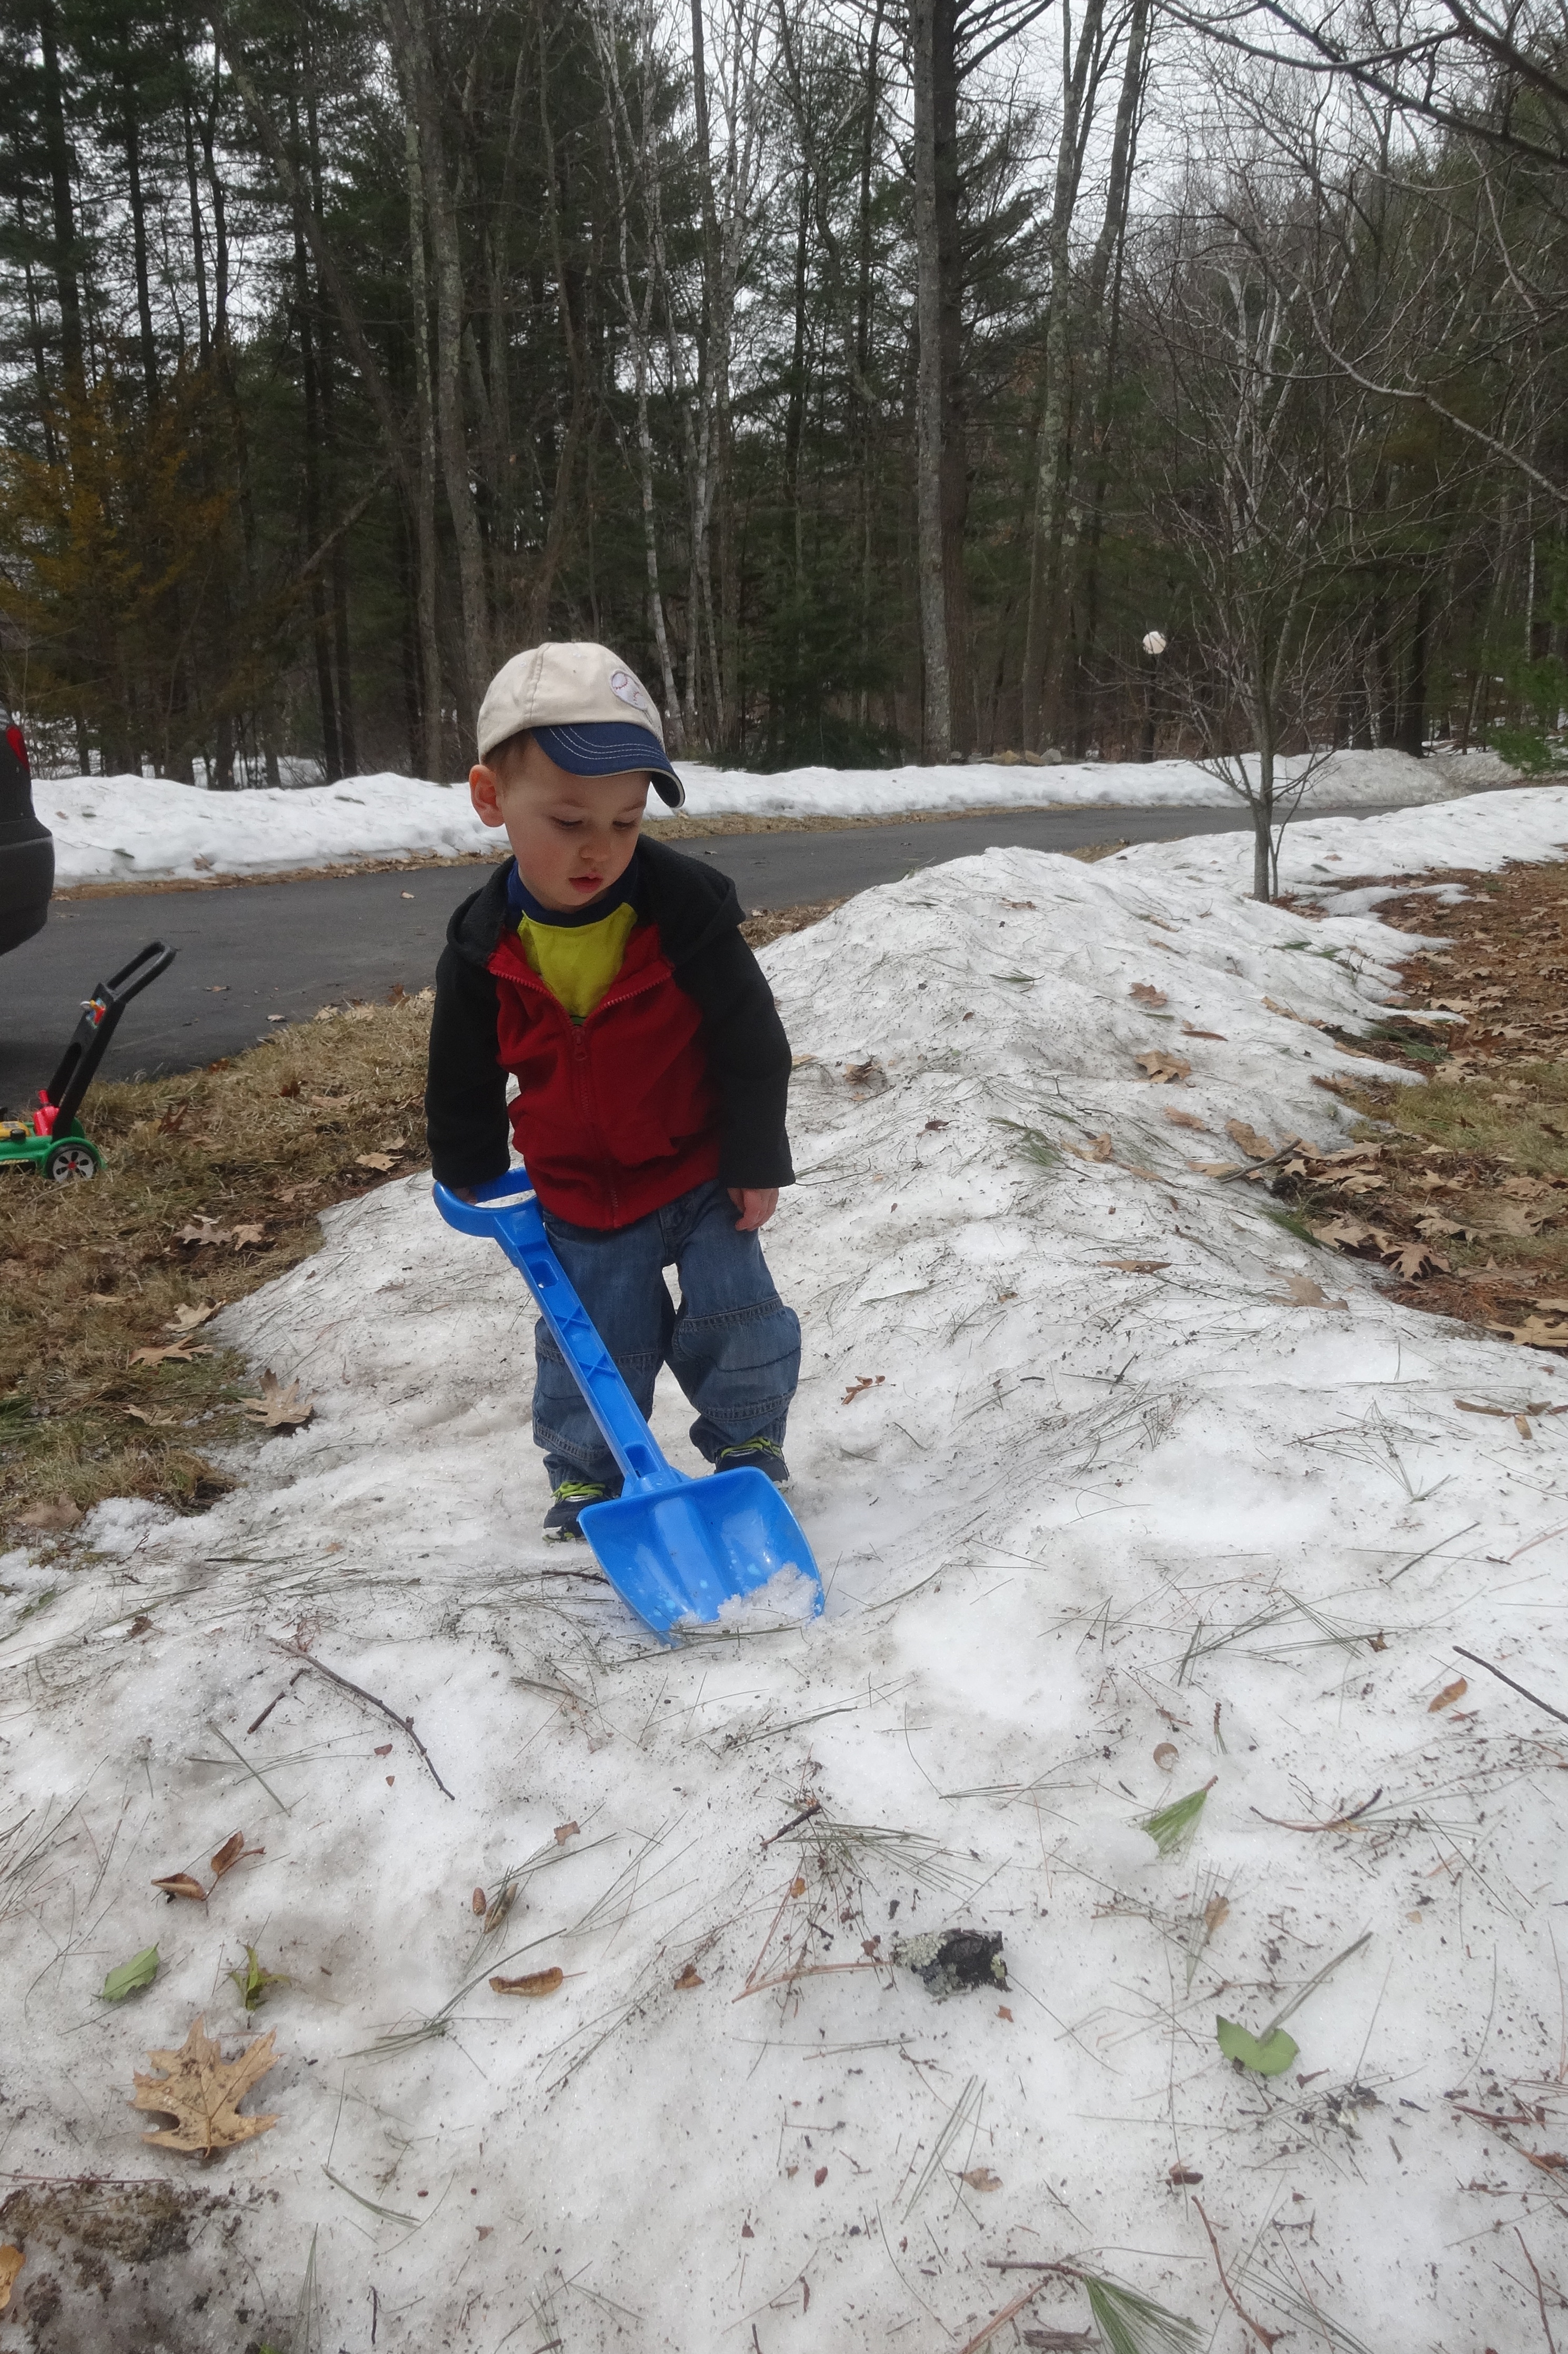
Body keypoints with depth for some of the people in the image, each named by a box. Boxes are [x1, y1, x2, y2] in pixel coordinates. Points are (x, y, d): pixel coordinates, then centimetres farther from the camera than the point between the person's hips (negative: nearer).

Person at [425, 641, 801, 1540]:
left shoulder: (686, 908, -23)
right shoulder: (483, 952, -16)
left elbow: (754, 1044, -12)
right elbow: (462, 1088, 1)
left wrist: (757, 1164, -8)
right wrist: (475, 1185, 10)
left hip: (702, 1173, -1)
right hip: (579, 1195, 2)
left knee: (736, 1316, 2)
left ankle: (747, 1441, 28)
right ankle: (586, 1473, 31)